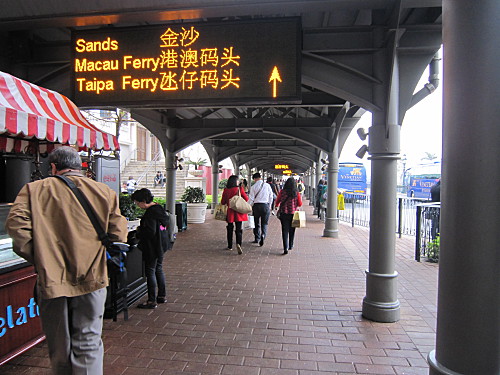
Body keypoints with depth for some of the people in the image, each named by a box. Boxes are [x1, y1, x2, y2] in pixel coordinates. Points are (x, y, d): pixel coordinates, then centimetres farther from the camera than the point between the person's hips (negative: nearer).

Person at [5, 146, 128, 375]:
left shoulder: (34, 189, 0)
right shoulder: (105, 192, 1)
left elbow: (16, 223, -12)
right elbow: (118, 234, -4)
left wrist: (37, 258, -1)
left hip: (51, 279, 1)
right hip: (91, 279, 0)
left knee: (59, 347, 17)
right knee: (88, 345, 8)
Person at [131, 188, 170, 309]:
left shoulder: (150, 213, -21)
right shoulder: (160, 209, 7)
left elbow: (150, 232, -26)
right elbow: (166, 224, 17)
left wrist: (139, 232, -8)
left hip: (152, 248, -10)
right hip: (161, 245, 10)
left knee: (150, 272, -1)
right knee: (159, 269, 18)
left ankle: (152, 301, 4)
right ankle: (162, 296, 29)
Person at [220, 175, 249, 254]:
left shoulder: (226, 190, -3)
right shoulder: (239, 188, -7)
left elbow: (222, 202, 3)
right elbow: (246, 199, -1)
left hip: (229, 212, 2)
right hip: (238, 212, -2)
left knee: (230, 229, 16)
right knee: (238, 229, 1)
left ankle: (230, 246, 23)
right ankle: (238, 243, -23)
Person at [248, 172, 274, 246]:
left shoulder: (253, 187, -3)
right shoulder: (267, 185, 0)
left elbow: (251, 198, -4)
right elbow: (271, 197, 5)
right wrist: (269, 206, 18)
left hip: (256, 205, 0)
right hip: (265, 205, 0)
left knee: (256, 223, 14)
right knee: (264, 223, 8)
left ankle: (257, 239, 21)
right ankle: (263, 235, -16)